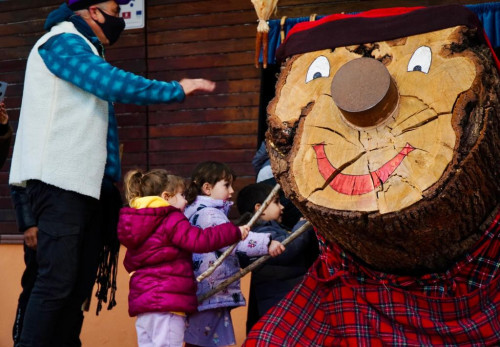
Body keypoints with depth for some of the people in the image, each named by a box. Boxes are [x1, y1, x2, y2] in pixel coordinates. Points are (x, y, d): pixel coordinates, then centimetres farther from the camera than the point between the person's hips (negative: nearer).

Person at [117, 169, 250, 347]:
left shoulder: (137, 224, 18)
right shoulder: (172, 220, -10)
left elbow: (129, 263, 24)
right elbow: (199, 240, -20)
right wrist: (235, 232, -14)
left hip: (141, 297, 9)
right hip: (168, 298, -9)